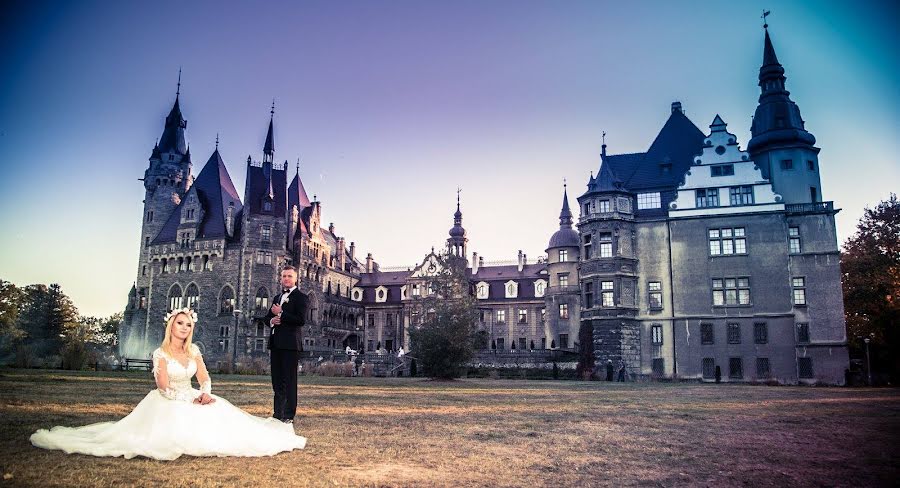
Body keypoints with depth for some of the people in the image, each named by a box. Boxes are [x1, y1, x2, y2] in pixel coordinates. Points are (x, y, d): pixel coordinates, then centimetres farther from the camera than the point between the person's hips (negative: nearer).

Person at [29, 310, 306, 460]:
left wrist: (205, 394, -21)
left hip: (192, 399, 5)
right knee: (178, 428, -32)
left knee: (218, 417, -16)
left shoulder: (193, 351, 7)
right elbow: (164, 388, -16)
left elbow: (205, 378, 1)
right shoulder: (160, 354, -9)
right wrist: (192, 399, -24)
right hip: (168, 403, -5)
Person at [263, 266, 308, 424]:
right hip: (276, 344, 8)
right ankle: (278, 414, 21)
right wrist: (271, 320, -1)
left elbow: (301, 320, -16)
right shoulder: (277, 297, 20)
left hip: (290, 344, -8)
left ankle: (289, 416, 0)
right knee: (277, 380, 13)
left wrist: (280, 314, -13)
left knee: (289, 381, -4)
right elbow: (266, 317, 22)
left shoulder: (301, 297, -4)